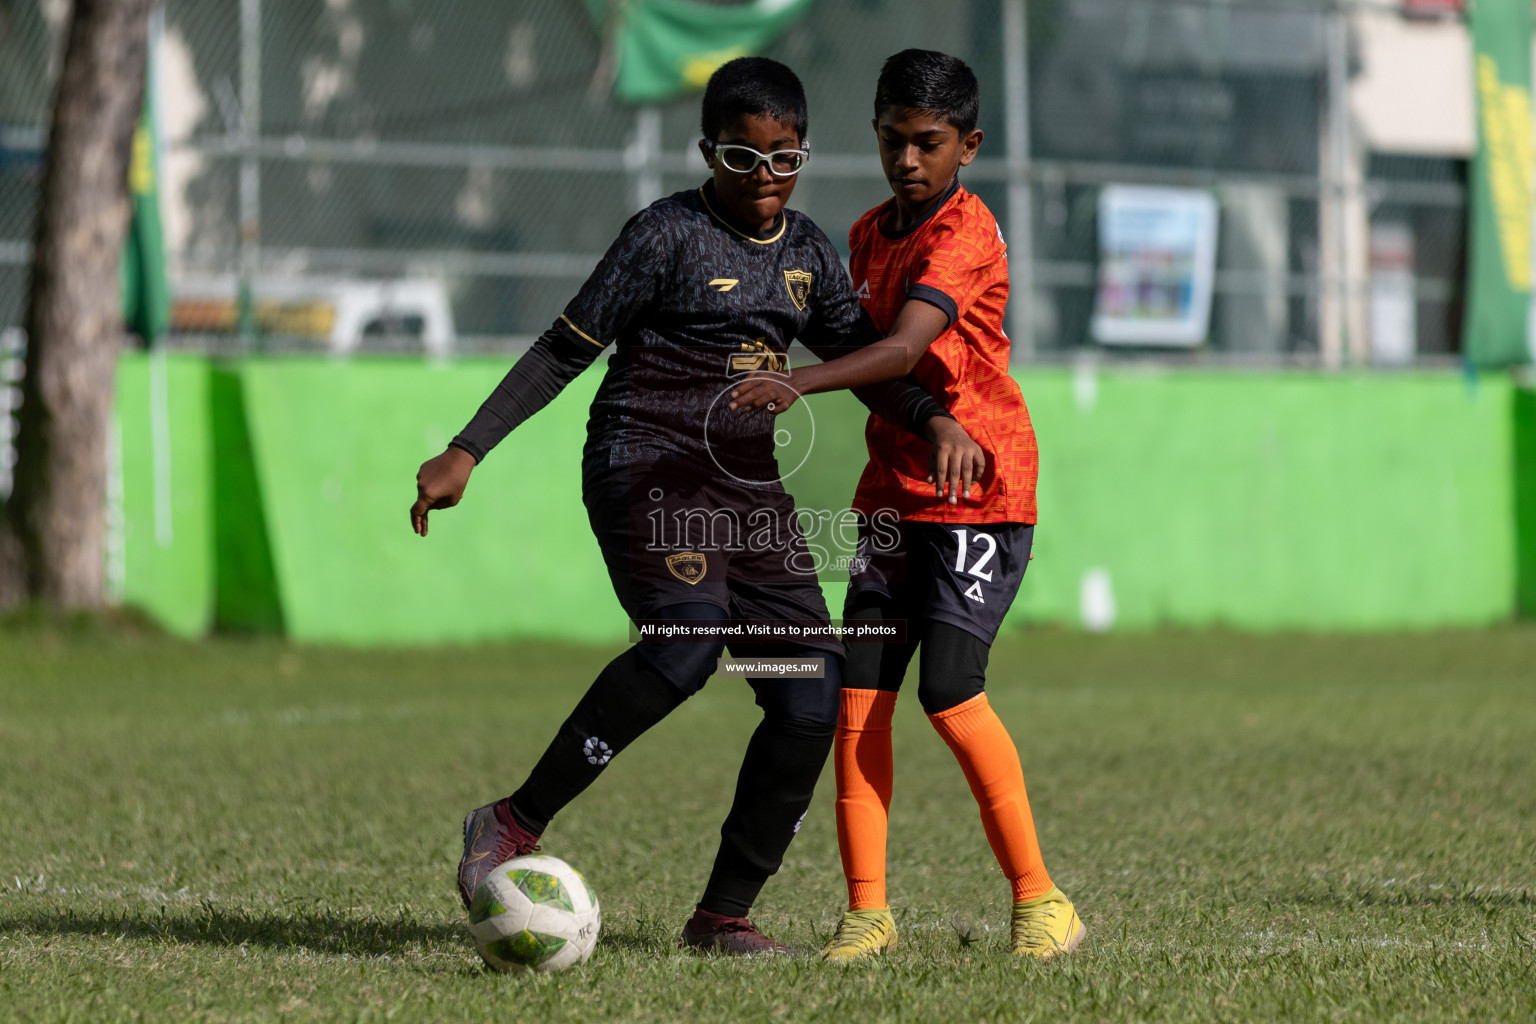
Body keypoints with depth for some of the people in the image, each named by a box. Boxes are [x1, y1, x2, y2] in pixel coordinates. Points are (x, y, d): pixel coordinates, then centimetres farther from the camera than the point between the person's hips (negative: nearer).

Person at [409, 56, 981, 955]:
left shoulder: (808, 251, 14)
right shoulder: (668, 234, -4)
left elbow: (866, 362, 19)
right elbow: (566, 350, -4)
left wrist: (933, 419, -2)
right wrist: (467, 452, -9)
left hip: (747, 486, 7)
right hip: (646, 466, -7)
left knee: (814, 691, -6)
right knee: (690, 636, -32)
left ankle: (724, 914, 2)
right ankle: (514, 825, -23)